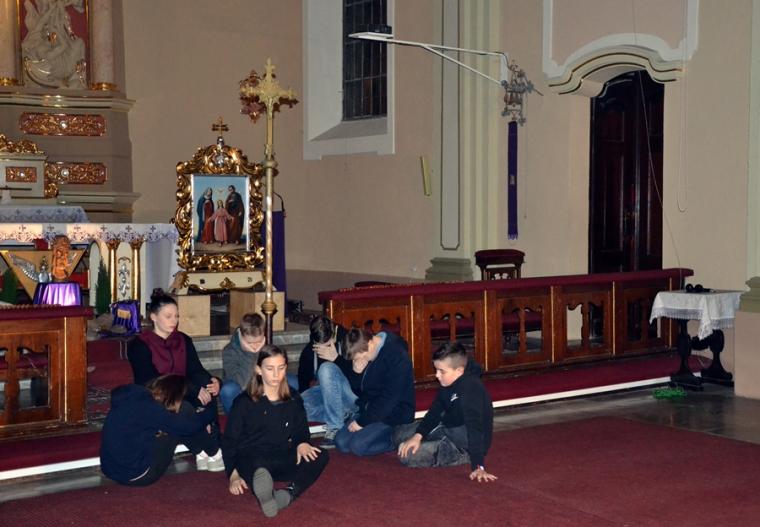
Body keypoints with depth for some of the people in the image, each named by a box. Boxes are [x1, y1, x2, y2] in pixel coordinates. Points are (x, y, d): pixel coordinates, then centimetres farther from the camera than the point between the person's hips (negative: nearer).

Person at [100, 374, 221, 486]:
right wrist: (210, 411, 0)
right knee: (180, 425, -5)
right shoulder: (148, 408, -21)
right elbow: (188, 425, -18)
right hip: (137, 476, -9)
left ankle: (203, 453, 22)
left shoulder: (133, 396, 4)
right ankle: (215, 454, 14)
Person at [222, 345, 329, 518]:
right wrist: (233, 475, -13)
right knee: (257, 465, -40)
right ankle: (266, 494, -70)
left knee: (320, 456, -22)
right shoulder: (244, 402, 1)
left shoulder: (293, 399, 12)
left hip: (283, 461, 4)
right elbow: (229, 440, 1)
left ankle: (290, 492, -44)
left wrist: (302, 443, -8)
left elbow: (301, 430, 18)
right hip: (251, 460, -4)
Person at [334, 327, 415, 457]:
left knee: (358, 446, -23)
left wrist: (362, 422, -18)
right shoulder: (365, 355, 2)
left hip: (394, 413, -8)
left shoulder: (397, 357, -23)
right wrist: (357, 372, -13)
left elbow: (389, 399, -24)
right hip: (369, 408, 8)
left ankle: (396, 439, -3)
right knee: (341, 442, -7)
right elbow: (359, 390, 10)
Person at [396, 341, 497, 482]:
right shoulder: (449, 384, -2)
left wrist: (478, 466, -40)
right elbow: (435, 411, 3)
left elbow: (475, 429, -36)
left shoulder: (471, 390, -30)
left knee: (409, 456, -20)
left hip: (466, 442, -9)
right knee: (400, 433, 12)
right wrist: (417, 436, -9)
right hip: (448, 428, 9)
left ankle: (463, 455, -6)